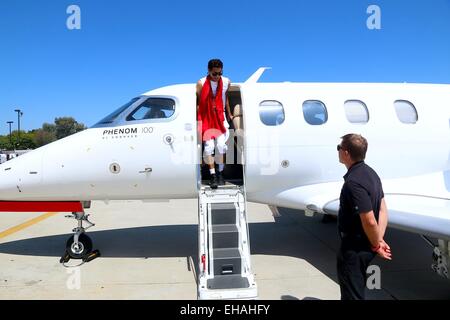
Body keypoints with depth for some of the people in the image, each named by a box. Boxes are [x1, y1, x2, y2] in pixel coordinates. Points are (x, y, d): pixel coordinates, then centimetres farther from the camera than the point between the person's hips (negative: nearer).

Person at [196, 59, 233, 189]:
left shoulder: (226, 82, -1)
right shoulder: (201, 83, -10)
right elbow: (198, 103, -5)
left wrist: (229, 114, 23)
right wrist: (198, 122, -8)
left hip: (220, 117, 2)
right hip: (206, 118, -2)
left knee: (221, 145, -5)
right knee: (209, 146, -8)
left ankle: (220, 173, 10)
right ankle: (213, 175, -1)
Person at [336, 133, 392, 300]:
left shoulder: (353, 182, -28)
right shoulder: (370, 173, 3)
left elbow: (369, 221, -28)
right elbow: (383, 210, 5)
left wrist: (376, 245, -11)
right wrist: (380, 240, 2)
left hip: (354, 248, -9)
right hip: (364, 246, 9)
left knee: (352, 294, 9)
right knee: (357, 289, 28)